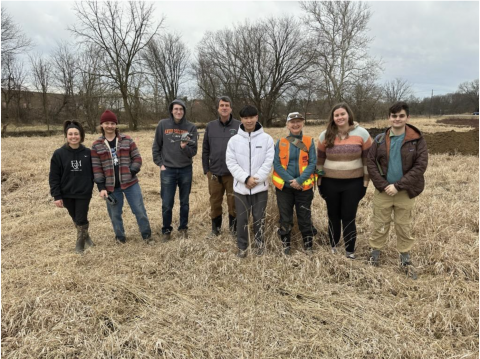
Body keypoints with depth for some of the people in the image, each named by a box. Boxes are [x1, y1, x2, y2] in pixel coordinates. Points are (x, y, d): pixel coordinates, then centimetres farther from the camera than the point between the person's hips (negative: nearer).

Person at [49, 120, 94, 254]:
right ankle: (85, 236, 38)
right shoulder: (59, 154, -6)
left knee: (82, 219, 1)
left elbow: (93, 172, 2)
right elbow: (54, 177, -4)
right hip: (67, 194, 1)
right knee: (76, 219, 15)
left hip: (84, 193, -1)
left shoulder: (87, 153, -5)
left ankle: (80, 243, 21)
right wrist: (56, 196, -8)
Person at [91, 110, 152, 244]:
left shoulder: (127, 140, 1)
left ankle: (147, 235, 19)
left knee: (140, 210, 3)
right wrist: (101, 187, -5)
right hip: (111, 187, 1)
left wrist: (132, 172, -12)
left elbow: (137, 158, 2)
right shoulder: (96, 146, 2)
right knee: (115, 214, 12)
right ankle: (120, 237, 31)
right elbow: (96, 168, 0)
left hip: (130, 183, -1)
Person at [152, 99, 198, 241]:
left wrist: (185, 147, -24)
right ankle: (166, 230, 21)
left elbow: (193, 151, -4)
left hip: (186, 170, 1)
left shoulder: (191, 127, -2)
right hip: (168, 170, -1)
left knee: (185, 202, 13)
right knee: (167, 204, 3)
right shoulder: (163, 125, -1)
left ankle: (183, 228, 29)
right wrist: (160, 164, -2)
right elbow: (156, 147, 5)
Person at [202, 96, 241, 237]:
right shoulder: (210, 126, 6)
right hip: (214, 173, 2)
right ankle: (215, 227, 30)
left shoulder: (239, 126, -2)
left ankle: (234, 228, 25)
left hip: (233, 173, -2)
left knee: (234, 202, 8)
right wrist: (206, 170, 5)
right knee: (215, 202, 12)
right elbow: (205, 150, 9)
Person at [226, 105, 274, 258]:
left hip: (260, 187, -1)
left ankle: (260, 244, 30)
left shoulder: (267, 139, -2)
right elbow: (231, 163, -4)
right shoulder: (234, 140, 1)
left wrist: (255, 179, -14)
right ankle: (242, 247, 24)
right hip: (240, 187, 1)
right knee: (242, 218, 9)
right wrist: (246, 178, -15)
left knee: (259, 218, 10)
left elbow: (268, 162, -6)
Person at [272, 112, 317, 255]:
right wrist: (290, 180, -15)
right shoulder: (280, 143, 1)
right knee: (285, 218, 10)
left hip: (304, 187, 0)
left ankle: (308, 247, 22)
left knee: (305, 218, 8)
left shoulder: (309, 142, 0)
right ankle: (285, 245, 25)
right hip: (284, 187, 1)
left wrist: (299, 180, -18)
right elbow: (276, 164, -5)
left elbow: (313, 163, -7)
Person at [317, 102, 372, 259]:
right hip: (330, 183, 2)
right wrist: (319, 182, 6)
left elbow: (367, 159, 1)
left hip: (353, 183, -1)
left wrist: (365, 182, 0)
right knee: (333, 216, 12)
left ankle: (350, 252, 16)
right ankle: (333, 247, 28)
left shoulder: (362, 133, -4)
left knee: (349, 217, 3)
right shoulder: (325, 135, 0)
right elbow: (320, 160, 6)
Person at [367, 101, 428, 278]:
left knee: (404, 226, 12)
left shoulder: (417, 140, -5)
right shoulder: (380, 139, 1)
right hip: (383, 190, 1)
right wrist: (383, 185, -13)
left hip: (405, 192, -1)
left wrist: (398, 186, -17)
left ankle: (405, 258, 29)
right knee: (380, 225, 11)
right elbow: (371, 163, -2)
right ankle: (375, 253, 29)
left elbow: (420, 166, -11)